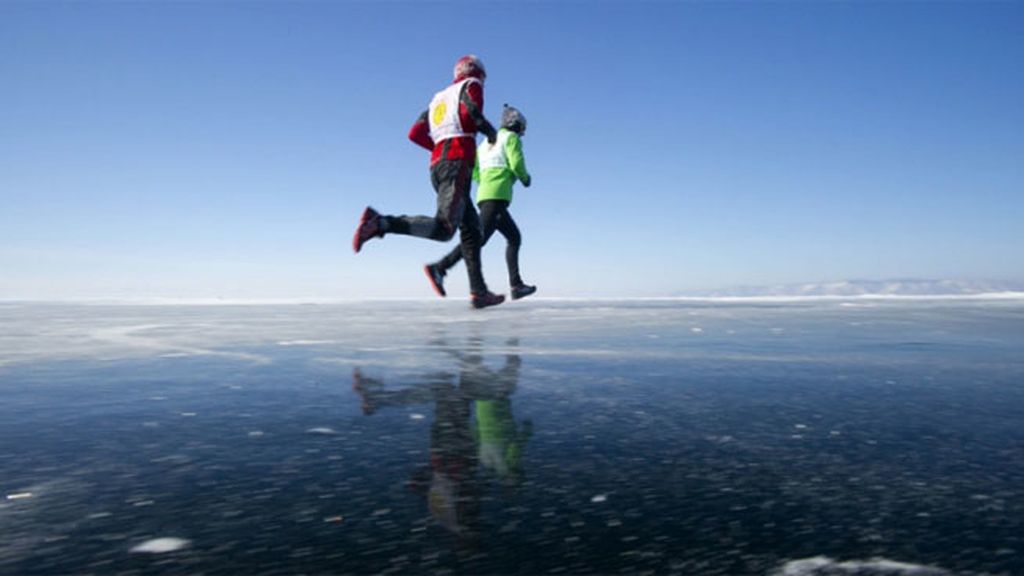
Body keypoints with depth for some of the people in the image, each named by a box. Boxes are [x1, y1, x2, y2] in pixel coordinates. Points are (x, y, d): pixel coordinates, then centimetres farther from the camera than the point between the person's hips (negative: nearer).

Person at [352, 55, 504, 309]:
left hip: (437, 164, 9)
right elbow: (470, 111, -13)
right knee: (443, 228, -21)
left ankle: (479, 292, 4)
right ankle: (380, 223, -31)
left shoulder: (439, 97, 29)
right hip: (457, 162, -8)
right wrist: (489, 130, 4)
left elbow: (415, 133, 20)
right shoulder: (471, 85, 11)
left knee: (472, 228, 9)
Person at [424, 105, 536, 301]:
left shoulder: (487, 142, 27)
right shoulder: (511, 137, 4)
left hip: (484, 196, 9)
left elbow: (472, 172, 22)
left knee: (515, 238, 14)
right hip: (497, 194, -9)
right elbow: (517, 163, -11)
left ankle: (516, 285, 9)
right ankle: (438, 269, -28)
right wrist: (525, 178, 9)